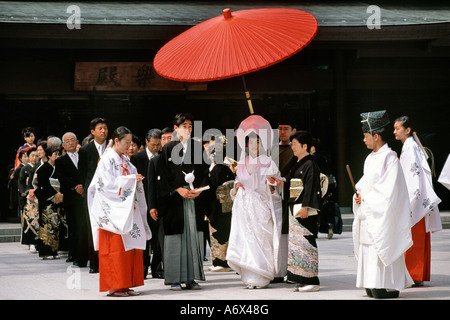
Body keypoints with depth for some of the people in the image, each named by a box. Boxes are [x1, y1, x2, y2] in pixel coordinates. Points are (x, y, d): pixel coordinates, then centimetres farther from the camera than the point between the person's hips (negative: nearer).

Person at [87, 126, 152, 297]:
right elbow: (109, 183, -15)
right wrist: (131, 179, -14)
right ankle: (113, 287, -4)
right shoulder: (107, 159, -7)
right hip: (113, 211, -8)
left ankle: (125, 285, 9)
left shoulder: (125, 159, 17)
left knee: (131, 247, 4)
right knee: (115, 248, -8)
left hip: (127, 210, 8)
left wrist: (137, 179, -2)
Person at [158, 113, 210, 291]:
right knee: (176, 237, -3)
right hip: (175, 198, -3)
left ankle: (191, 278, 6)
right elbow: (164, 176, -1)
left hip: (195, 197, 3)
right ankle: (174, 279, 0)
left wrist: (199, 189, -6)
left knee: (193, 235, 2)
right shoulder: (169, 148, 2)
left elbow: (204, 171, 9)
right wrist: (178, 189, -13)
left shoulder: (197, 147, 11)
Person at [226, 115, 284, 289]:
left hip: (261, 207, -4)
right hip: (244, 207, 4)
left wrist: (272, 186, -20)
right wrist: (236, 186, 2)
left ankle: (262, 278, 2)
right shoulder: (242, 164, 15)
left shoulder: (269, 164, 2)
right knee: (244, 240, -6)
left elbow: (276, 191, 1)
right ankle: (250, 277, 0)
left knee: (261, 241, -6)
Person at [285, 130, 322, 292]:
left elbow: (311, 188, -17)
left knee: (306, 243, -9)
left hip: (306, 211, -10)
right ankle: (301, 279, 13)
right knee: (296, 243, 8)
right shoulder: (297, 165, 18)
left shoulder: (310, 165, -10)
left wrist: (305, 207, -22)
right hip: (295, 209, 10)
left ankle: (312, 280, -6)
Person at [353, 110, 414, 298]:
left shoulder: (389, 158, -12)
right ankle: (372, 285, 12)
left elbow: (389, 189, -18)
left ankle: (389, 287, -5)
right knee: (368, 249, 8)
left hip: (382, 215, -9)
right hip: (368, 213, 9)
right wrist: (359, 194, 2)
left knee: (382, 246, -9)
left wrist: (367, 199, -12)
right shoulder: (370, 158, 15)